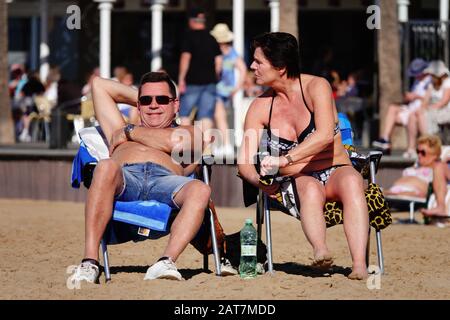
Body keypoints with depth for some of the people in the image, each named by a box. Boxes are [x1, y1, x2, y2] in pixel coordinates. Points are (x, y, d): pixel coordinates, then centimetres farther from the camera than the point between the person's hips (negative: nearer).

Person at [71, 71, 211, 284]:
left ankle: (166, 262, -51)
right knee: (106, 167, -38)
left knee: (200, 190, -36)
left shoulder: (190, 132, 35)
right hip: (125, 177, 1)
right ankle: (89, 262, -46)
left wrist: (130, 133, 21)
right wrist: (138, 96, 48)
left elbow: (175, 142, 9)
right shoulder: (121, 131, 44)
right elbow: (99, 84, 50)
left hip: (165, 179, -1)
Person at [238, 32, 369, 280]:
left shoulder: (316, 87, -6)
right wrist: (258, 180, -26)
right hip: (295, 182, 1)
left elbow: (325, 135, -22)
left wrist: (285, 159, -34)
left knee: (351, 181, -37)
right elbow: (244, 160, -2)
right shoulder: (261, 107, 5)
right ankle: (320, 252, -63)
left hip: (335, 171, -1)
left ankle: (359, 264, -54)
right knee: (310, 188, -36)